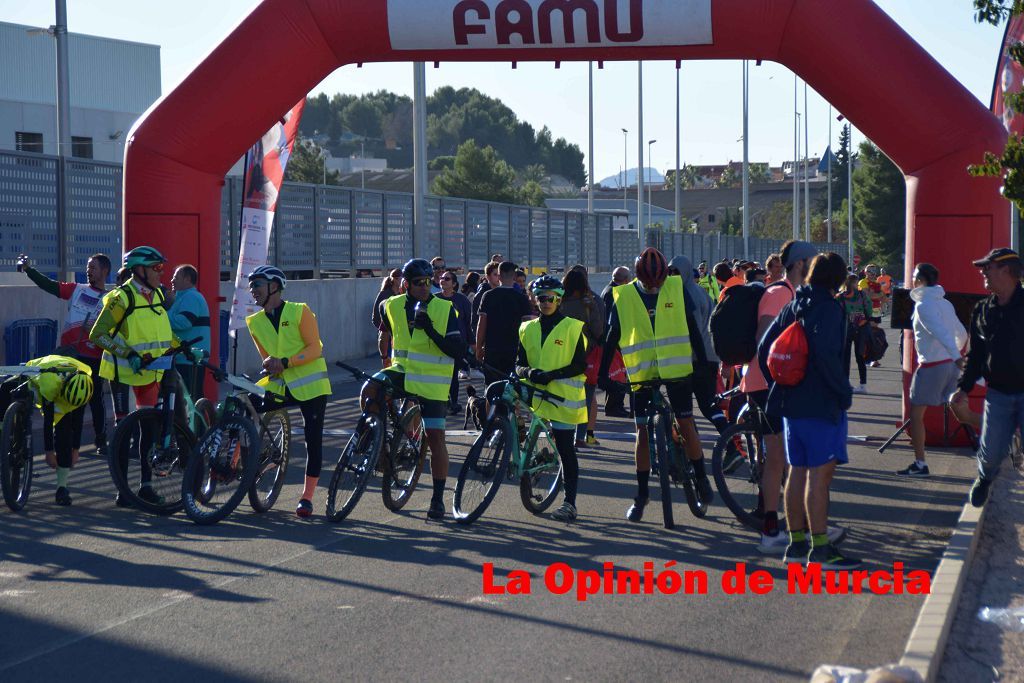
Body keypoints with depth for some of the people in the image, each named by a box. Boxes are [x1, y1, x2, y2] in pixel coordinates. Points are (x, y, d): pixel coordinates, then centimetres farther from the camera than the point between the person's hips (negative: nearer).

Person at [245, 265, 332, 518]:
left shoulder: (299, 311, -8)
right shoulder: (255, 322, 6)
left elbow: (314, 348, -12)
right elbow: (267, 357, 11)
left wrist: (285, 362, -23)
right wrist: (271, 366, -12)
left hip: (310, 384, -4)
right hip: (280, 384, 4)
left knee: (313, 440, -4)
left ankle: (307, 497, 6)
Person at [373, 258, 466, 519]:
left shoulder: (445, 309, -9)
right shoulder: (392, 306, 0)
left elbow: (458, 351, -16)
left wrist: (430, 329, -26)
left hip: (432, 382, -2)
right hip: (401, 371, 2)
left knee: (435, 438, -3)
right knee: (369, 391, -26)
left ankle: (438, 498, 9)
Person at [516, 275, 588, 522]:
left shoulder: (572, 327, -2)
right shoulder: (528, 328, 11)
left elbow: (581, 365, -6)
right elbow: (519, 363, 10)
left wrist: (552, 375, -18)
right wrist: (528, 372, -14)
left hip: (563, 397, -5)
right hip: (534, 395, 5)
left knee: (566, 451, -3)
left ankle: (569, 503, 1)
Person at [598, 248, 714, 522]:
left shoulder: (677, 289, -3)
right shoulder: (623, 297, -4)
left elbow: (692, 327, 3)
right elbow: (612, 337, 1)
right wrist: (602, 374, -2)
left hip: (676, 369, 0)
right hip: (642, 373, 0)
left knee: (686, 425, -2)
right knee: (643, 431, 2)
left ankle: (701, 478, 18)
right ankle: (641, 493, 11)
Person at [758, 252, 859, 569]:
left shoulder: (792, 307, 12)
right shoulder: (830, 308, -12)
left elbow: (764, 348, 12)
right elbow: (825, 353, -24)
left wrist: (779, 383, 19)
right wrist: (844, 391, -16)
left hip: (791, 401, 8)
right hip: (822, 403, -8)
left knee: (798, 471, 13)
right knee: (820, 474, -6)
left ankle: (796, 543, 18)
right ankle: (820, 549, -6)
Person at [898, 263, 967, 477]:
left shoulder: (922, 305, -12)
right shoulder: (945, 303, 12)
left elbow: (940, 332, -25)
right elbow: (961, 334, 20)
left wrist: (956, 355, -35)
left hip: (931, 365, -8)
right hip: (950, 364, 8)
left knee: (915, 414, 2)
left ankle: (920, 464, 3)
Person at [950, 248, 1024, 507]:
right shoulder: (982, 310, 8)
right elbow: (975, 353, 14)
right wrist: (964, 387, 6)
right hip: (998, 394, 3)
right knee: (991, 452, 3)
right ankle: (984, 478, 34)